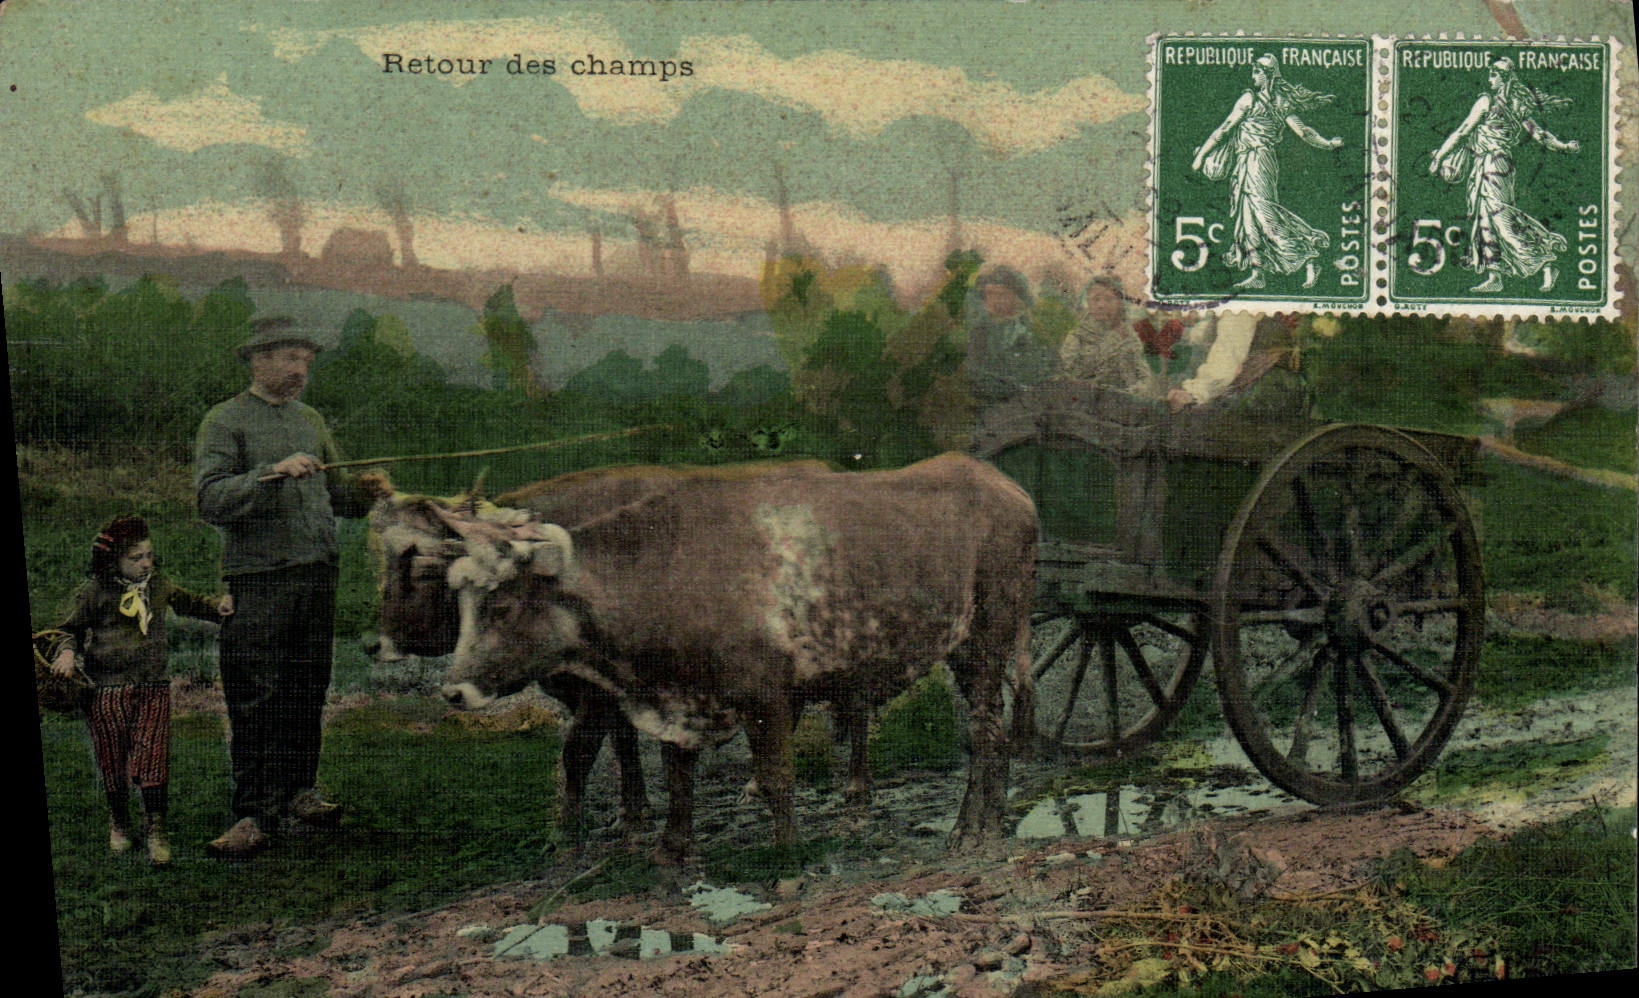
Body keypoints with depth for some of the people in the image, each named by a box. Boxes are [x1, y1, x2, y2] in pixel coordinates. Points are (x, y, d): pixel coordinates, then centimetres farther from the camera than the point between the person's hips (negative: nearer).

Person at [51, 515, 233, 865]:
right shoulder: (95, 591, -3)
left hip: (153, 688, 2)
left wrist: (217, 606, 6)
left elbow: (190, 603, 24)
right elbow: (71, 629, 6)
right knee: (112, 761, 8)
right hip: (107, 690, -2)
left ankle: (155, 829, 3)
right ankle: (119, 822, 30)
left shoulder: (159, 586, 8)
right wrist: (68, 652, -13)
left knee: (153, 756, -7)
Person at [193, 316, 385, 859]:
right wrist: (273, 475, -23)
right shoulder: (225, 421, 1)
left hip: (319, 572, 6)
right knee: (257, 701, -6)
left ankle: (298, 792, 22)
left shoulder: (311, 420, 20)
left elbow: (333, 491, 23)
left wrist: (361, 492, 3)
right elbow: (210, 498, -12)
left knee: (307, 691, 10)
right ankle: (255, 813, -1)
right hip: (257, 576, -6)